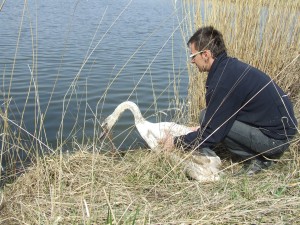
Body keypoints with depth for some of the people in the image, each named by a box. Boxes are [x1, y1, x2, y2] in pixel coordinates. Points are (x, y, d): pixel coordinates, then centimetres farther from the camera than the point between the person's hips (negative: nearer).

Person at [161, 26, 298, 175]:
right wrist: (201, 128, 24)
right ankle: (266, 153, 12)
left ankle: (257, 159, -1)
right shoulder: (230, 66, 5)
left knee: (207, 117, -14)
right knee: (211, 117, 12)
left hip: (275, 138, -9)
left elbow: (210, 133, -18)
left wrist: (176, 143, -5)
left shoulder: (222, 81, -23)